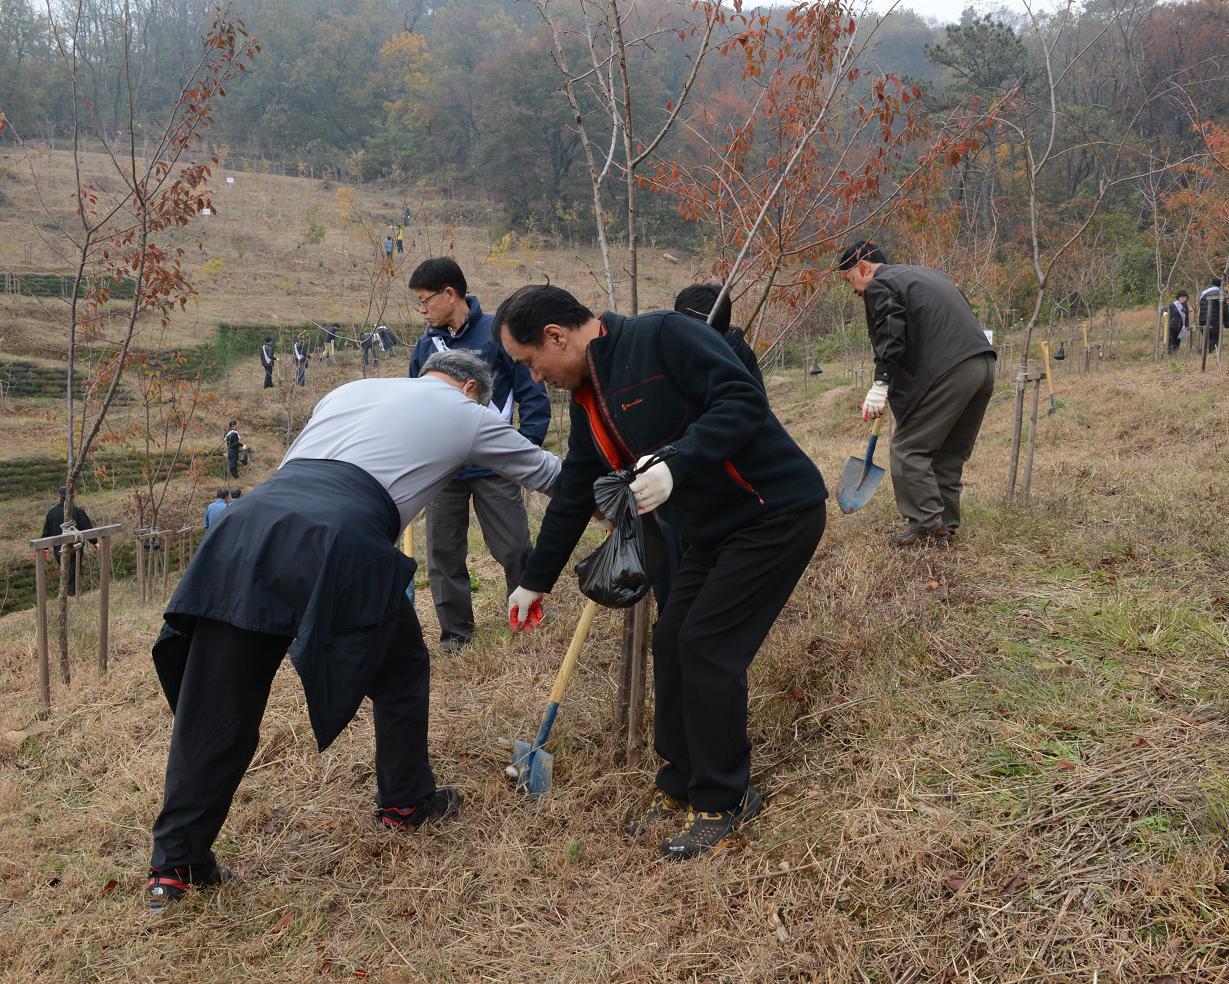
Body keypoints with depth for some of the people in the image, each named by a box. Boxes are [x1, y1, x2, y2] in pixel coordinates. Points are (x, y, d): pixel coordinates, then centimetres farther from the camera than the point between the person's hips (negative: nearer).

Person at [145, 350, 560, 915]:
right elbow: (544, 472, 37)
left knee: (214, 707, 10)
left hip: (251, 522, 5)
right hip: (339, 544, -5)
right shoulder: (466, 414, 23)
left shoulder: (351, 389, 34)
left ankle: (174, 866, 16)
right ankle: (405, 802, 37)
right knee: (401, 673, 22)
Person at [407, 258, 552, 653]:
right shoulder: (426, 345, 7)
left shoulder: (497, 333, -9)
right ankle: (456, 630, 22)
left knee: (514, 548, 0)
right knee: (443, 554, 8)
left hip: (494, 468, -4)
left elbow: (533, 395, -6)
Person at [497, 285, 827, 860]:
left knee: (708, 647, -10)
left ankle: (723, 805, 7)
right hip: (715, 529, 9)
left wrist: (676, 463, -35)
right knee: (671, 644, 6)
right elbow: (573, 495, 18)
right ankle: (680, 788, 23)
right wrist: (534, 581, 24)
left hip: (777, 512, -9)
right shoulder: (589, 400, 9)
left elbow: (744, 401, -26)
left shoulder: (661, 337, -18)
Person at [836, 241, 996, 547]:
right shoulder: (923, 273, 29)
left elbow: (889, 339, -12)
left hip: (948, 372, -9)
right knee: (951, 453, 16)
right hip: (984, 365, 9)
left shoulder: (879, 286, 1)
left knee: (909, 449, -2)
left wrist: (880, 385, -10)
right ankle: (946, 525, 20)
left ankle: (928, 526, -4)